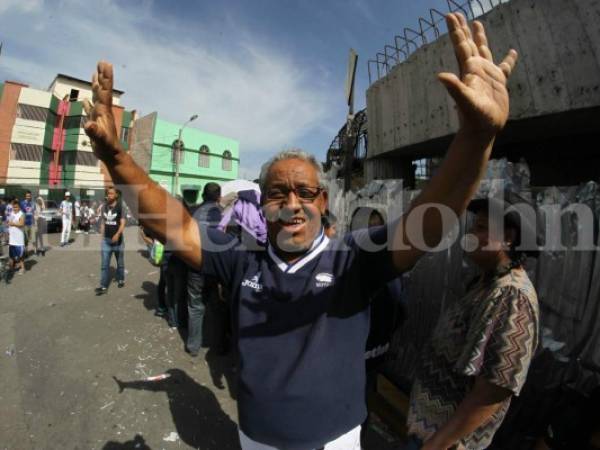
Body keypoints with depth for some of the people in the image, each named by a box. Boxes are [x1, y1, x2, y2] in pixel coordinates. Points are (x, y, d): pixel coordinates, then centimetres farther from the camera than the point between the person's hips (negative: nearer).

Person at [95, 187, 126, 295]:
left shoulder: (120, 207, -9)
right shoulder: (104, 207, 5)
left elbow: (122, 223, -15)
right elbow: (103, 222, 12)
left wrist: (117, 234, -31)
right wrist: (102, 236, 9)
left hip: (117, 239, -3)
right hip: (106, 239, 3)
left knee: (120, 262, 12)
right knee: (104, 264, 1)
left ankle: (121, 280, 30)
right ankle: (103, 286, 4)